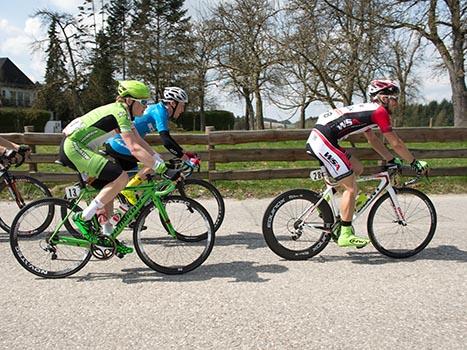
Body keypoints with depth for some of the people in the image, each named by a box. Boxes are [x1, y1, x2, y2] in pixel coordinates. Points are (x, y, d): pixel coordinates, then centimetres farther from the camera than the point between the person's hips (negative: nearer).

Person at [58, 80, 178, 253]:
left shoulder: (124, 112, 11)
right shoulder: (120, 112, -19)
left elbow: (141, 142, 11)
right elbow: (135, 149, -28)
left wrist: (163, 163, 4)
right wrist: (163, 169, -29)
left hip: (74, 147, 10)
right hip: (73, 147, -10)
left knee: (108, 189, 12)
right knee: (121, 178, -20)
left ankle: (108, 236, 18)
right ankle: (83, 217, -11)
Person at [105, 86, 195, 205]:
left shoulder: (157, 109, 16)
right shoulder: (160, 111, -14)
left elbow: (167, 138, 22)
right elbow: (166, 141, -25)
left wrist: (185, 153, 16)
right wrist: (185, 158, -23)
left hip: (115, 143, 10)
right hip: (118, 144, -10)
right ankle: (128, 189, -9)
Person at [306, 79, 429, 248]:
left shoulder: (367, 109, 24)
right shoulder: (379, 111, -3)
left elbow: (373, 140, 30)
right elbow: (396, 143, -1)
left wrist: (393, 160, 29)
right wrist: (415, 163, 11)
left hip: (316, 138, 9)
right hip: (324, 142, -9)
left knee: (357, 168, 20)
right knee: (351, 188, -3)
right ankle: (345, 235, 4)